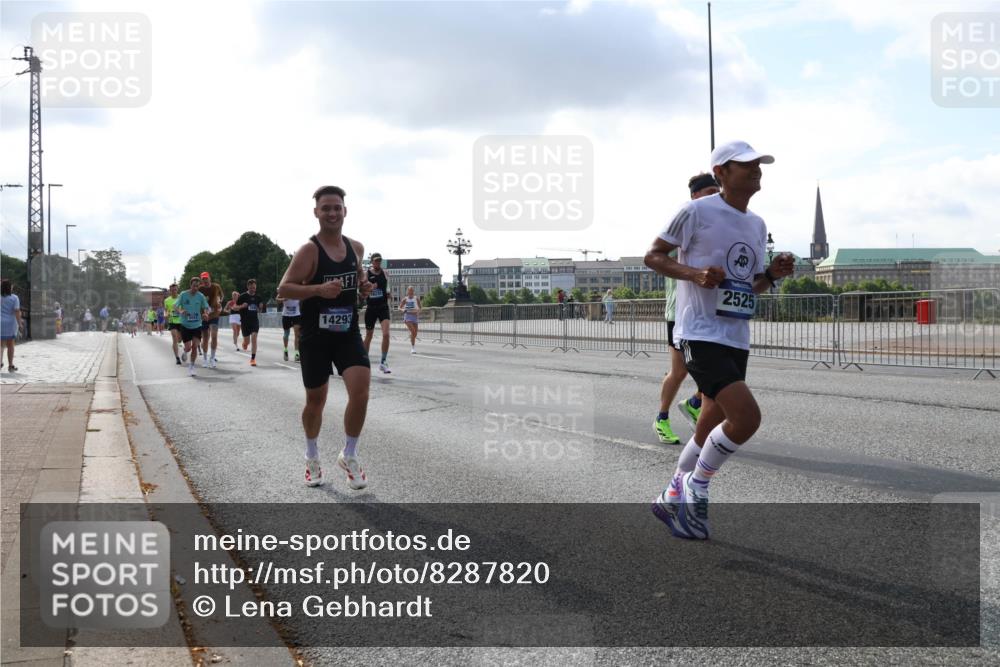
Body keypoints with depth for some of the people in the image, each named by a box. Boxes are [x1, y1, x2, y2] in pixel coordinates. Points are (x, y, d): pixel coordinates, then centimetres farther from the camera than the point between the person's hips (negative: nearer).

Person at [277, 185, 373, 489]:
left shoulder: (356, 247, 5)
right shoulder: (309, 250, -12)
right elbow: (283, 289, -16)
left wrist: (364, 285, 2)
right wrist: (319, 288, -29)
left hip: (348, 333, 3)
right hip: (316, 336, -3)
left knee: (360, 391, -14)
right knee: (316, 399, 9)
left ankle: (349, 456, 6)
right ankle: (312, 458, 33)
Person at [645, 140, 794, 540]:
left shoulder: (757, 225, 15)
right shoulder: (697, 211, -8)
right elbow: (653, 256, -3)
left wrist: (774, 273, 1)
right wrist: (695, 274, -19)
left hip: (736, 339, 8)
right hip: (701, 334, -8)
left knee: (713, 427, 13)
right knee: (747, 416, -21)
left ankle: (672, 499, 31)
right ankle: (695, 490, 1)